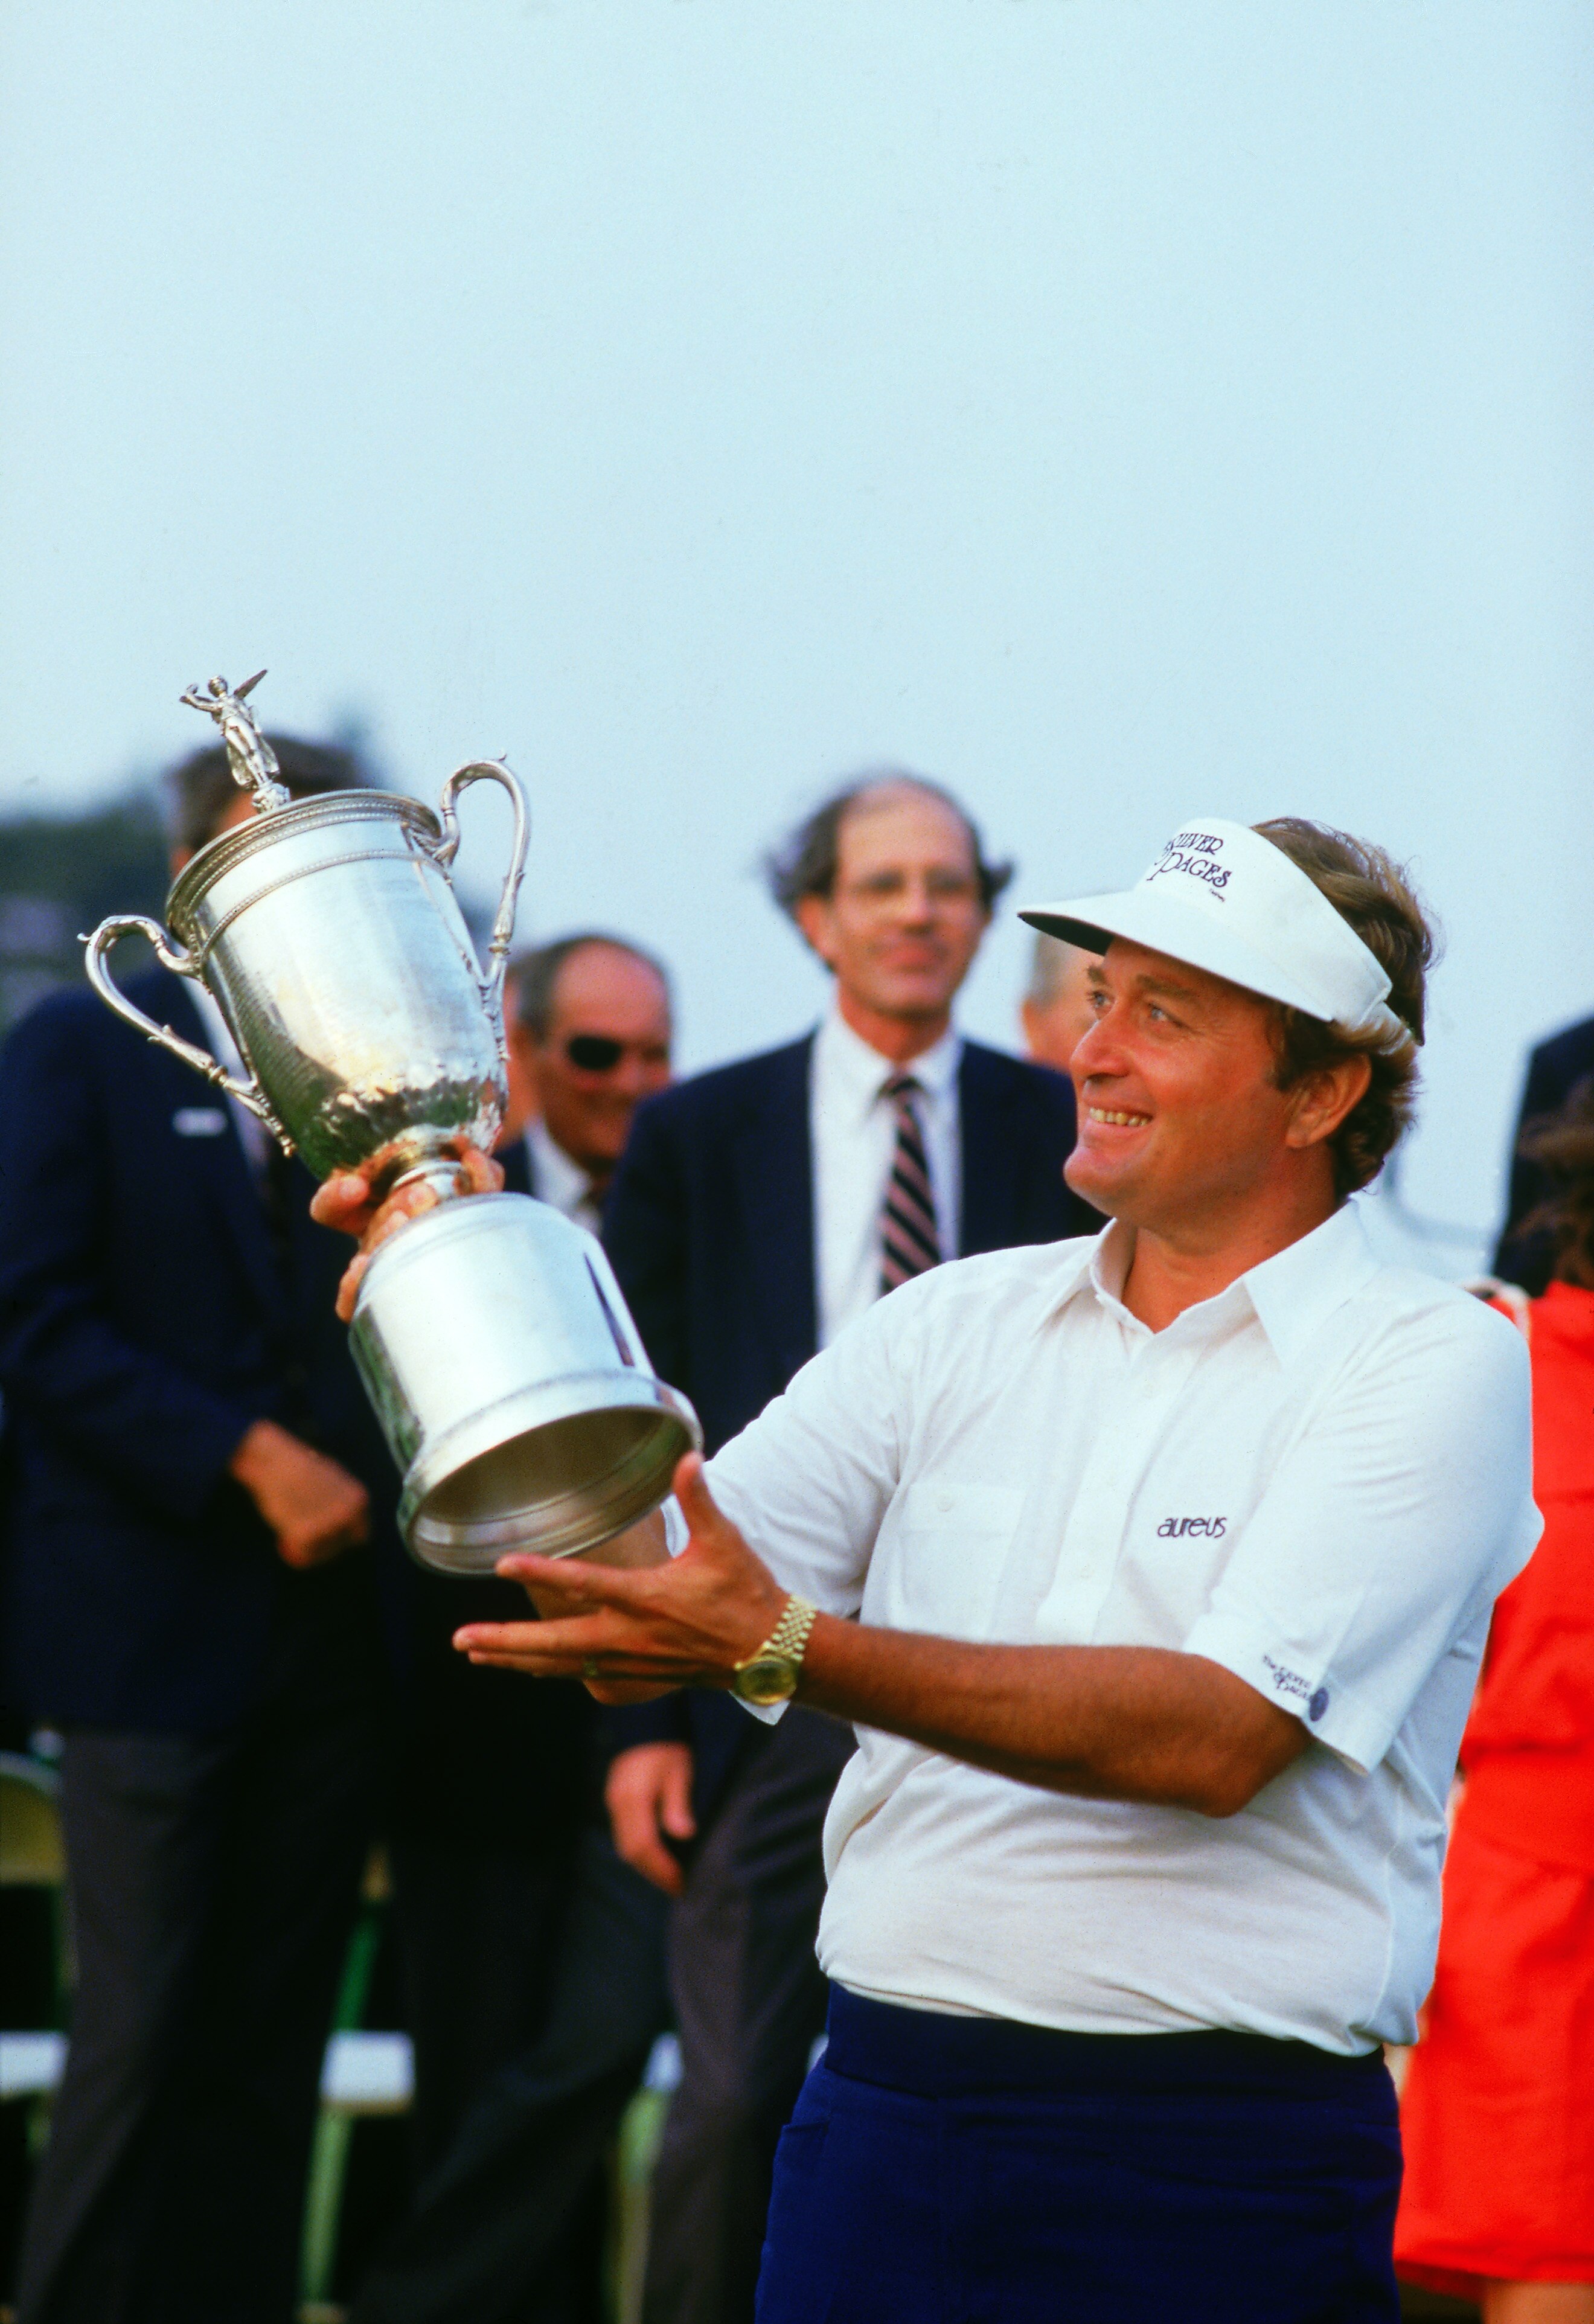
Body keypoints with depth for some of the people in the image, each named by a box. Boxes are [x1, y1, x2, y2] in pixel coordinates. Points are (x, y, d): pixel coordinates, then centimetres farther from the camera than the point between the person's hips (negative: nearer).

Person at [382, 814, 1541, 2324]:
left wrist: (788, 1649, -26)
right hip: (883, 2119, 4)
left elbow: (1218, 1735, -19)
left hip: (1216, 2168, -4)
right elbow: (640, 1603, 4)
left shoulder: (1434, 1367, -5)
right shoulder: (958, 1324, 11)